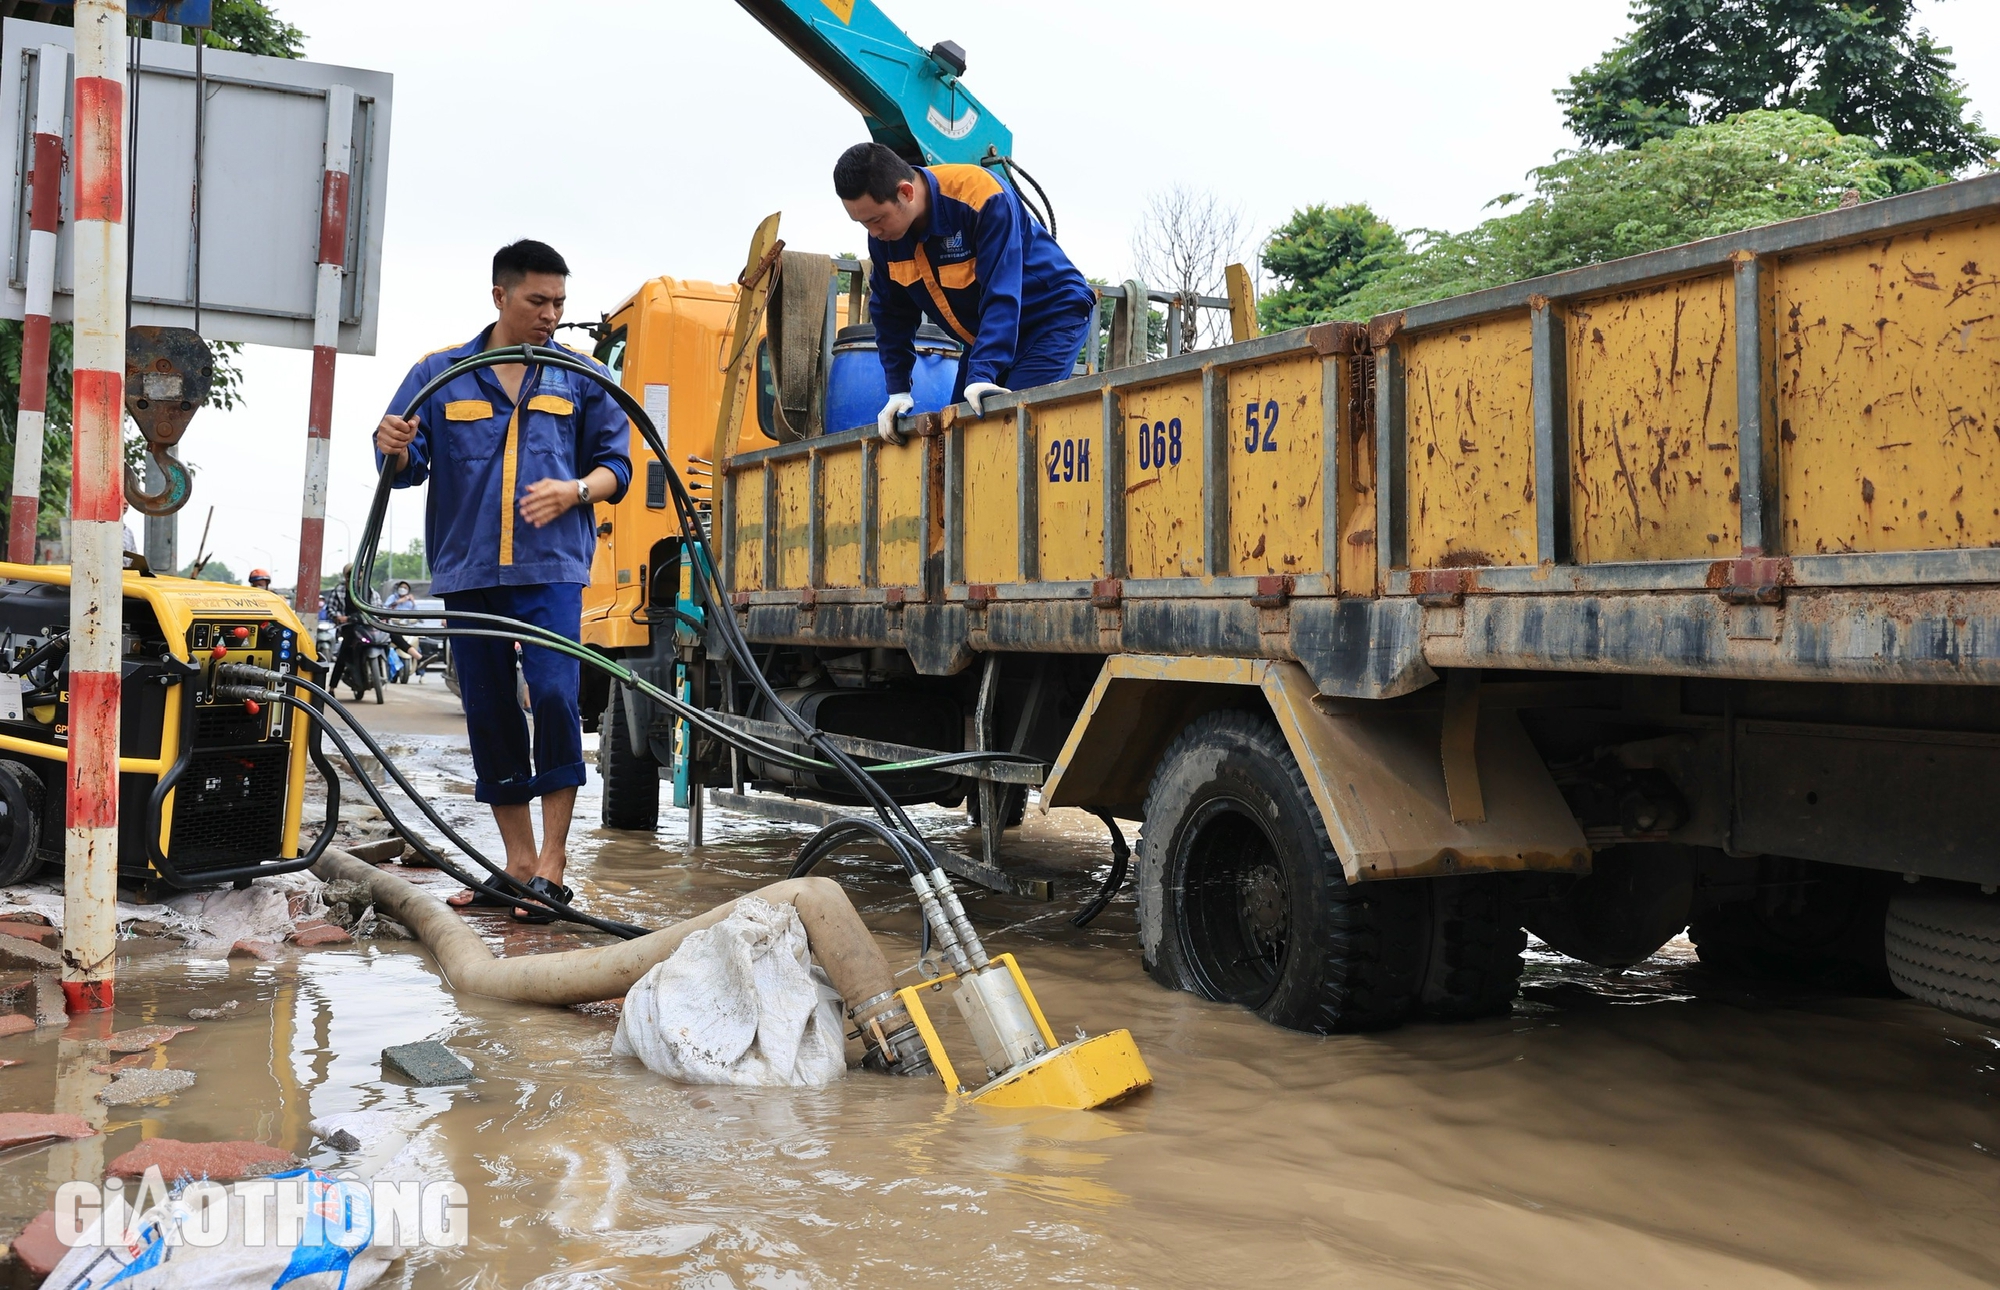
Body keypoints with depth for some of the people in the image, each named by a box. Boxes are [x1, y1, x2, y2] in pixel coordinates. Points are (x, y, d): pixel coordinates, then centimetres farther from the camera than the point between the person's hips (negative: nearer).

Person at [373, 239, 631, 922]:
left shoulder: (581, 378, 9)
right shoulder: (440, 374, 10)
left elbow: (616, 464, 9)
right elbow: (407, 468, 9)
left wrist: (574, 491, -11)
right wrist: (394, 448, -15)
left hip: (551, 567, -2)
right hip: (468, 569, 2)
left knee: (554, 695, -17)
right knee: (489, 714, 6)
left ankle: (552, 860, -7)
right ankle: (519, 862, 16)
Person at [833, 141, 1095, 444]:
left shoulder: (981, 197, -30)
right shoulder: (882, 232, -10)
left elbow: (1001, 297, -34)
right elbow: (891, 313, 1)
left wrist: (981, 376, -43)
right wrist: (897, 390, -6)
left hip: (1054, 315, -7)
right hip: (986, 336, 7)